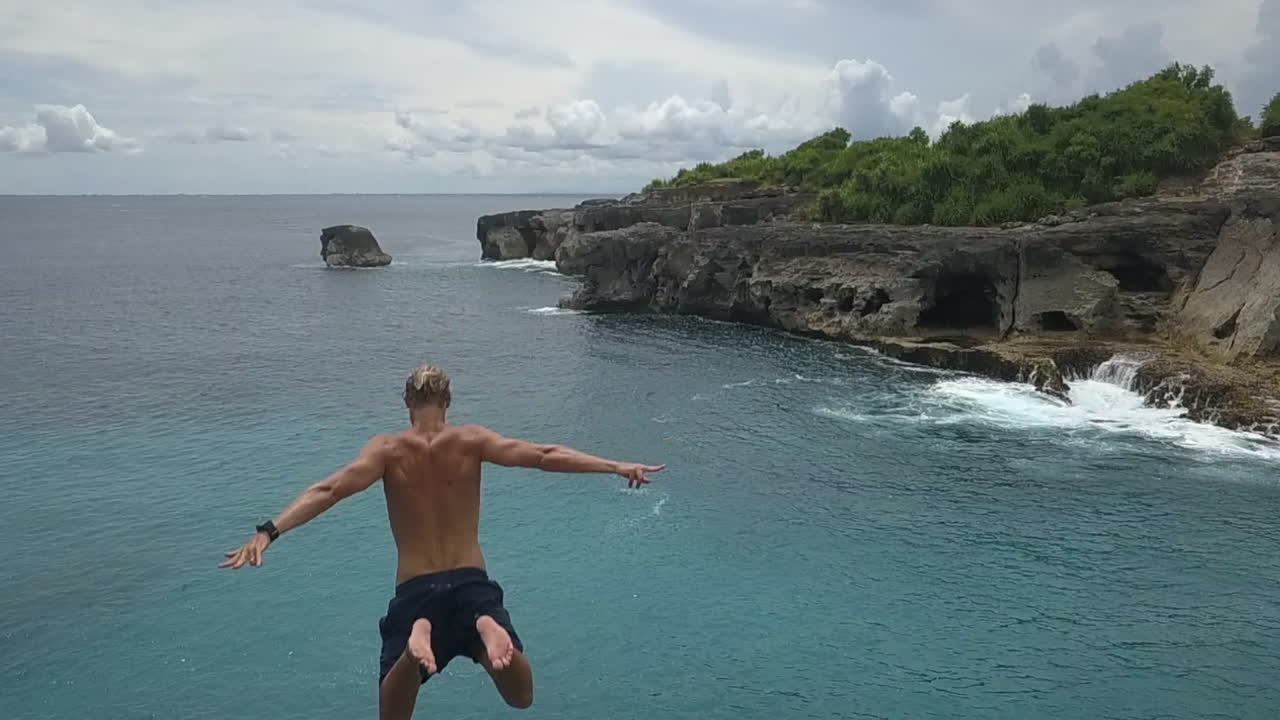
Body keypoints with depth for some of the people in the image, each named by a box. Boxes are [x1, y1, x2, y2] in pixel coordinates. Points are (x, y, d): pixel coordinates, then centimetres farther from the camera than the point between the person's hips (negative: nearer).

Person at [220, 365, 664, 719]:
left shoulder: (386, 449, -2)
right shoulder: (471, 441, -1)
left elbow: (329, 491, -15)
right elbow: (544, 456, -7)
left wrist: (269, 532, -18)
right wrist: (617, 467, -4)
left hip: (414, 591, 0)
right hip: (472, 584, 0)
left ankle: (415, 638, -22)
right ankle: (488, 628, -25)